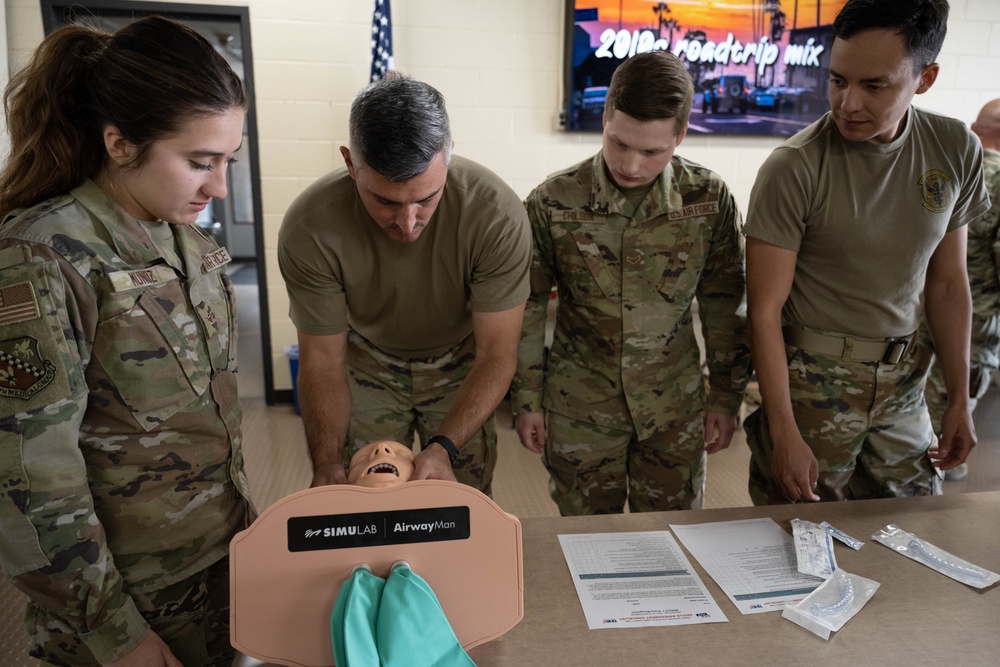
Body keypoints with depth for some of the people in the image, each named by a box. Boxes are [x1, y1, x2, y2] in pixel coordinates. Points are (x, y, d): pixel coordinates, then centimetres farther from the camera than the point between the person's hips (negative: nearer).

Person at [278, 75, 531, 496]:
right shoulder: (309, 228, -29)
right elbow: (323, 359, -17)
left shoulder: (496, 213, -32)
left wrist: (445, 447, -38)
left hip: (460, 367, 0)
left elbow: (497, 353, -25)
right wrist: (327, 466, -29)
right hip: (368, 369, 1)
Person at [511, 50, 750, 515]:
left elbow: (724, 305, 2)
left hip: (675, 407, 1)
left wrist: (727, 395, 4)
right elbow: (528, 309, -2)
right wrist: (526, 400, 1)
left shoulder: (709, 199, -8)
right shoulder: (552, 203, -12)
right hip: (579, 407, -1)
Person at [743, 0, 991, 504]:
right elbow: (764, 310, -15)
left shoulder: (957, 150, -2)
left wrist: (960, 400, 7)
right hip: (812, 378, -4)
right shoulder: (794, 168, -17)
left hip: (903, 378, 5)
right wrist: (784, 434, -16)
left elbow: (947, 282, 7)